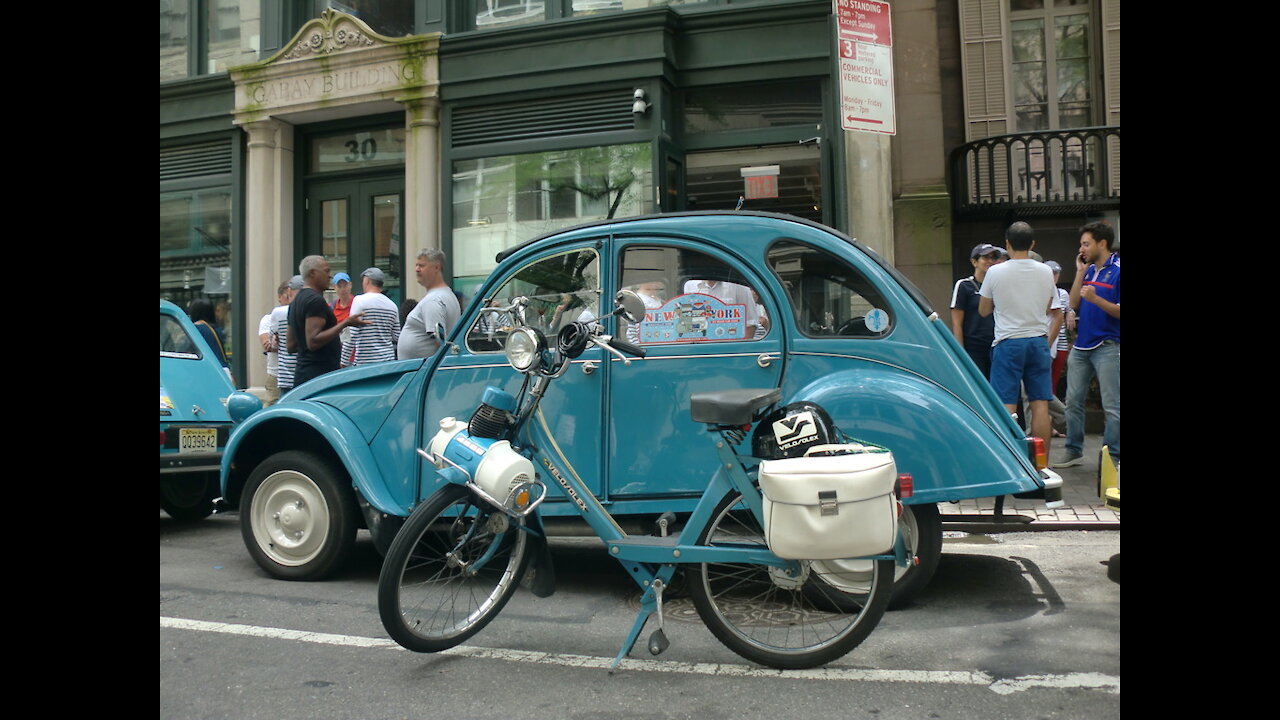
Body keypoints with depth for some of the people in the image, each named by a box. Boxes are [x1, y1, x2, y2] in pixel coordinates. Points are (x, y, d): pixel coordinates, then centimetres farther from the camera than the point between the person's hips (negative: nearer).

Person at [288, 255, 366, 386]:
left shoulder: (297, 300, 19)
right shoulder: (315, 300, -13)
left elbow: (291, 346, 22)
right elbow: (313, 341, -22)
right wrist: (345, 324, -20)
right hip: (319, 374, -10)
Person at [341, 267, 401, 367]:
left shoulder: (360, 300, -6)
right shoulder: (392, 305, 11)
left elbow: (352, 336, -10)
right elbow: (396, 337, 14)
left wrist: (344, 362, -7)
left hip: (364, 362, -6)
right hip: (388, 359, 6)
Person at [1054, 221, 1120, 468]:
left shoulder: (1117, 271, -10)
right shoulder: (1089, 270, 12)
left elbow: (1118, 311, -14)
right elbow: (1073, 302, 8)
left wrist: (1095, 298, -26)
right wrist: (1080, 272, 2)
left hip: (1107, 347, -8)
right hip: (1081, 346, 8)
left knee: (1111, 405, -2)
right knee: (1073, 401, 11)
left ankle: (1113, 456, 3)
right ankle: (1074, 450, 21)